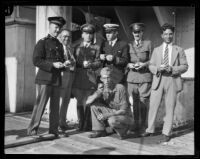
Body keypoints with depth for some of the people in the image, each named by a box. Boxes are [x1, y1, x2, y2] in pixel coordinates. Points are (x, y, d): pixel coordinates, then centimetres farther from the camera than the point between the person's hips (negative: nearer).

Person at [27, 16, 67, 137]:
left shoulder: (59, 45, 19)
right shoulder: (42, 42, -1)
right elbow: (36, 60, -10)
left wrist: (63, 64, 1)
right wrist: (52, 64, -18)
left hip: (57, 79, 6)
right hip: (45, 78, -6)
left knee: (55, 106, 7)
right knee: (40, 105, -5)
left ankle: (54, 130, 16)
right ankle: (32, 130, 5)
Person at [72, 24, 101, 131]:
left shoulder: (96, 48, 12)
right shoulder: (77, 47, 18)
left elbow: (98, 62, 4)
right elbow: (74, 62, 17)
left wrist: (90, 64, -12)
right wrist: (82, 64, 0)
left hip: (90, 77, -2)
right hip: (78, 77, 2)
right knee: (79, 102, 3)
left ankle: (87, 125, 4)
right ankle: (81, 124, 13)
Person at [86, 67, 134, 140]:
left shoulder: (120, 88, -20)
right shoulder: (102, 88, -3)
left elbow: (124, 110, -21)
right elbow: (88, 102, -9)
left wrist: (106, 115, -26)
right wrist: (98, 93, -27)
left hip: (125, 117, -6)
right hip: (112, 114, 6)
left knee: (112, 120, -38)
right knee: (94, 104, -9)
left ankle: (123, 132, -4)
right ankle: (100, 131, -2)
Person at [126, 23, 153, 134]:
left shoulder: (148, 43, 11)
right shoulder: (129, 45, 16)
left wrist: (144, 64, -9)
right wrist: (129, 65, -5)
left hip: (145, 76, -1)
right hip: (132, 77, 2)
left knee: (143, 102, -4)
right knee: (134, 103, 1)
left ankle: (142, 126, 7)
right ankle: (136, 125, 12)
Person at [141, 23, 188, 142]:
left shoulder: (179, 50, 10)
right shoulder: (156, 50, 16)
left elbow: (185, 66, 5)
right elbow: (151, 66, 12)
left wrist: (172, 69, -13)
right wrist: (158, 68, -11)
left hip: (172, 80, -2)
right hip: (158, 80, 2)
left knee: (170, 108, 1)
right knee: (153, 106, 2)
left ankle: (166, 133, 11)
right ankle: (150, 130, 15)